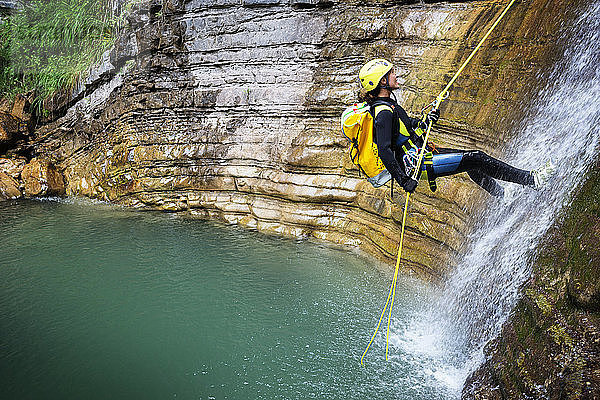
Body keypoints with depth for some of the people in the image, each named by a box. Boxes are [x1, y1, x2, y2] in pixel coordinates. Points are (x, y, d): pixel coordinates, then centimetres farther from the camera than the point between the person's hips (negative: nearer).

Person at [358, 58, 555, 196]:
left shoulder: (387, 104, 10)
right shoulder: (383, 113, -23)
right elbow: (384, 151, -30)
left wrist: (425, 121, 6)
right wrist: (404, 181, -31)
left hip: (420, 153, 10)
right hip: (417, 164, -10)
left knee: (470, 157, 17)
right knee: (477, 159, -8)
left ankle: (503, 195, 30)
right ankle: (530, 179, 5)